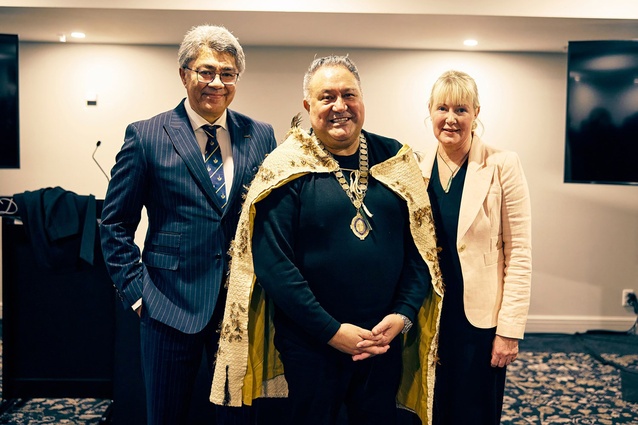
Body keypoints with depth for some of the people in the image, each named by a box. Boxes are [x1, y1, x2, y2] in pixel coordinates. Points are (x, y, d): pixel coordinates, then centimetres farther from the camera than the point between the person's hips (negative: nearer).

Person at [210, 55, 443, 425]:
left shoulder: (395, 160, 2)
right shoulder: (287, 170, -8)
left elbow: (422, 244, 4)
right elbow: (272, 262, -13)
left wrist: (403, 314, -7)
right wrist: (331, 330, -15)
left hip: (385, 340, 3)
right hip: (310, 343, -3)